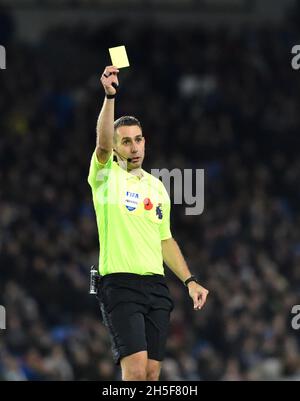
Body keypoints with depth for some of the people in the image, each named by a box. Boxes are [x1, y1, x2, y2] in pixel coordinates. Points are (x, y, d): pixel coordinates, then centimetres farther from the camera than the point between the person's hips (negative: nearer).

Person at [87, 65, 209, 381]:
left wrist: (189, 281, 13)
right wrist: (109, 96, -32)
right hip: (119, 284, -6)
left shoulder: (156, 186, 18)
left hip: (156, 285, 6)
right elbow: (102, 143, -20)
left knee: (152, 372, 3)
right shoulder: (106, 176, 1)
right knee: (135, 368, -17)